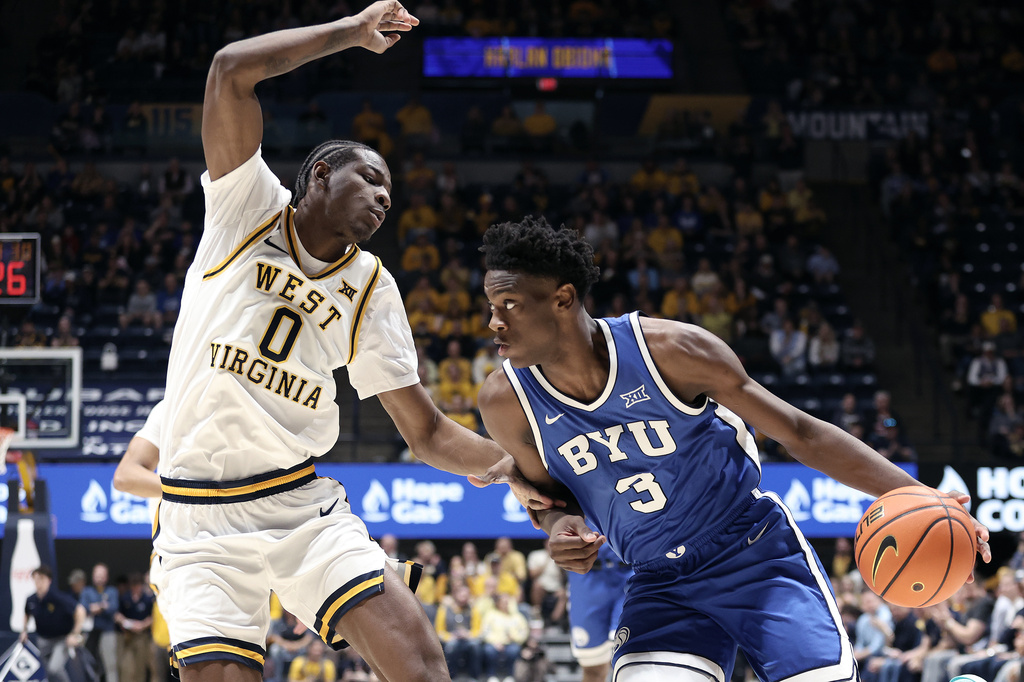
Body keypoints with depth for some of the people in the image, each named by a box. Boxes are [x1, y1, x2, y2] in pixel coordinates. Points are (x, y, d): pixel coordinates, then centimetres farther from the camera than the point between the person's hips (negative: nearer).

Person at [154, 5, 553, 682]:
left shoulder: (372, 290, 12)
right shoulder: (248, 209, 3)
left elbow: (428, 432, 12)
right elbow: (232, 70, -11)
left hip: (306, 507, 3)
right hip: (204, 521, -3)